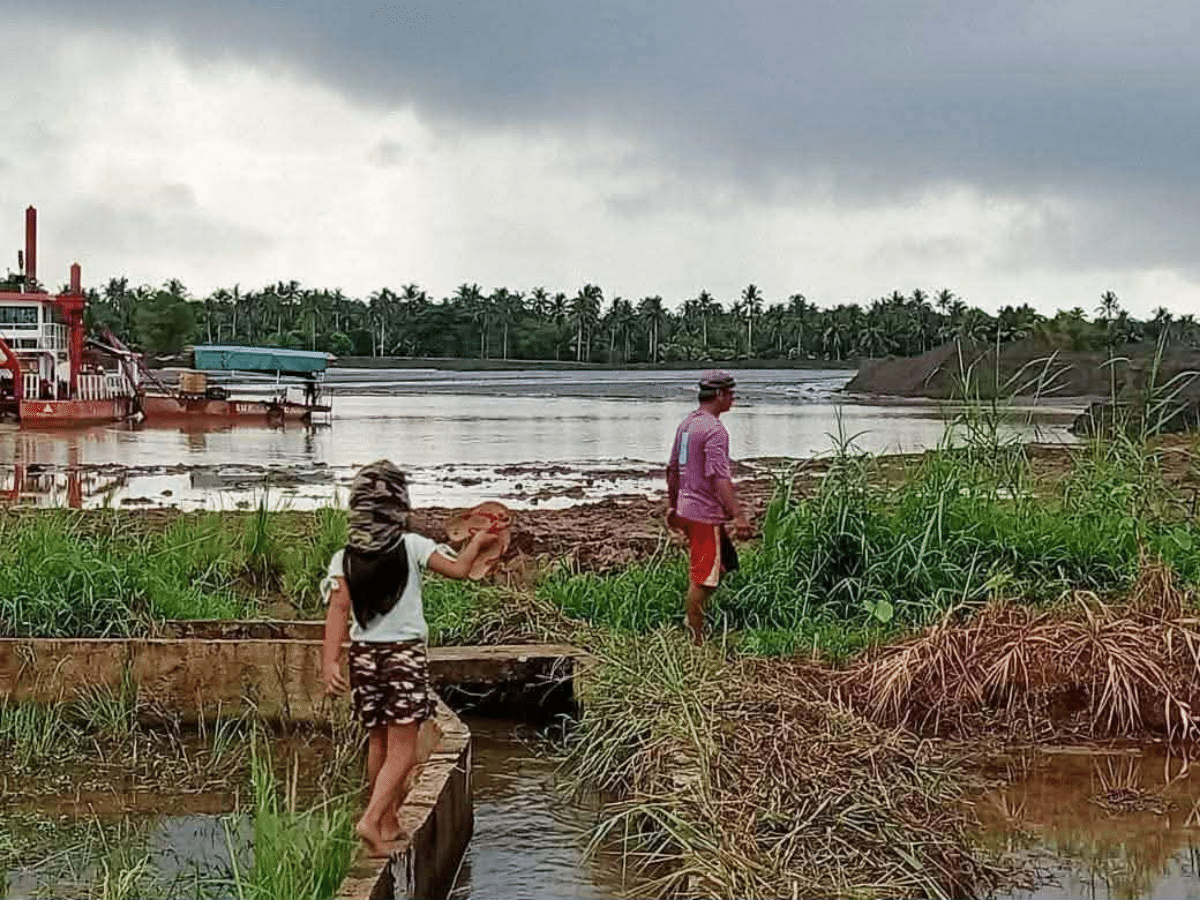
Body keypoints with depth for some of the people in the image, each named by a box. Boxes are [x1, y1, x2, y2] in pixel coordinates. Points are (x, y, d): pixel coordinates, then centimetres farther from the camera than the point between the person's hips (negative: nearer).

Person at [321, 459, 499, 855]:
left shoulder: (345, 558, -2)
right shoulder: (411, 546, -9)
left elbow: (338, 608, -11)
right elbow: (457, 569, -6)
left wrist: (330, 661, -16)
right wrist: (477, 542, 12)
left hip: (364, 654, 4)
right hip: (405, 653, -4)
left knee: (378, 742, 17)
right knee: (401, 749, -1)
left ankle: (388, 823, 28)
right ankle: (372, 819, -20)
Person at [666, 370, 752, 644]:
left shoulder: (686, 423, 12)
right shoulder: (714, 430, -18)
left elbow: (672, 469, 19)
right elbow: (719, 478, -25)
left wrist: (672, 505, 27)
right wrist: (738, 515, -26)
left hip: (686, 509, 10)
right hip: (706, 514, -10)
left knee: (726, 563, 19)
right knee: (702, 578, -2)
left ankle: (694, 619, 20)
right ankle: (695, 639, 5)